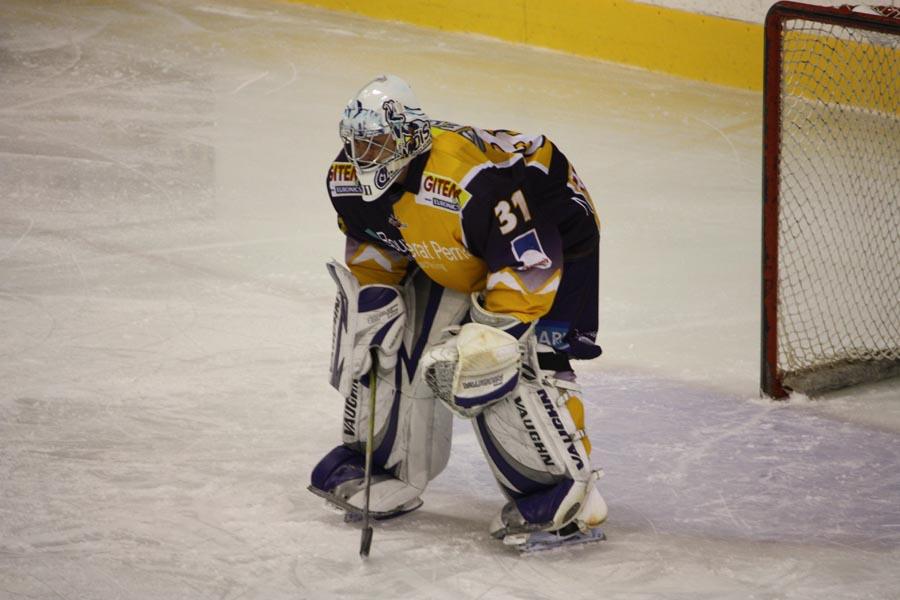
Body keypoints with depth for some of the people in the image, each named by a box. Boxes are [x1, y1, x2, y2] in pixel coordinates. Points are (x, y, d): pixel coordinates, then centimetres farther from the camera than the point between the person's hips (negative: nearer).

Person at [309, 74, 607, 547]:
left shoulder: (472, 180, -40)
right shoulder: (349, 180, -15)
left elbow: (528, 264, -34)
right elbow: (372, 245, 6)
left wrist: (489, 336, -34)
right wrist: (371, 298, -2)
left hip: (551, 235, -8)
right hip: (451, 256, 8)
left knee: (516, 363, -23)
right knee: (384, 336, 3)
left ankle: (568, 492, -16)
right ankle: (381, 461, 21)